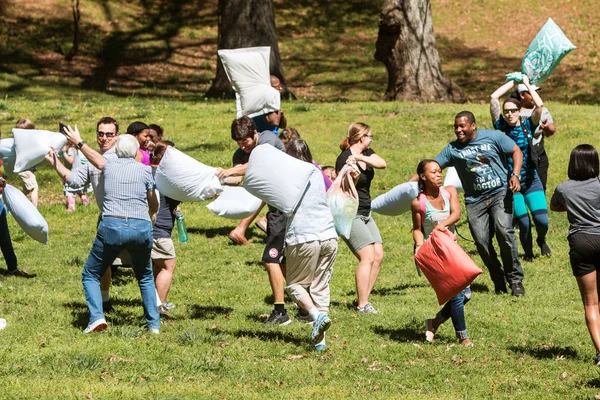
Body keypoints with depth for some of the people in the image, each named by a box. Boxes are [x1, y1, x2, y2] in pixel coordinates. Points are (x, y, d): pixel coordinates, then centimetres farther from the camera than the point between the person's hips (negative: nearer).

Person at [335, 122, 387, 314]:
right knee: (368, 256, -16)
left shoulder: (366, 153, 9)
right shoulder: (344, 158, -13)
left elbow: (382, 163, -11)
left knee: (378, 255, 1)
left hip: (365, 214, 9)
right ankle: (362, 305, -13)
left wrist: (360, 158, -24)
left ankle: (363, 299, 6)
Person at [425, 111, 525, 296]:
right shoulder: (452, 149, 7)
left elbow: (516, 152, 7)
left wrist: (515, 175, -9)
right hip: (475, 200, 3)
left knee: (503, 230, -23)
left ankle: (515, 279, -11)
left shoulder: (493, 137, 3)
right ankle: (499, 280, 8)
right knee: (481, 240, -12)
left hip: (500, 192, -2)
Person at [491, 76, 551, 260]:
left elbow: (540, 105, -16)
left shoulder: (528, 126, -1)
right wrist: (512, 82, 0)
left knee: (542, 221, -9)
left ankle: (541, 240, 25)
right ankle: (528, 252, 23)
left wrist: (527, 84, -6)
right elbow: (493, 97, -9)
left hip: (531, 181, 0)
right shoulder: (501, 126, -2)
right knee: (524, 223, -4)